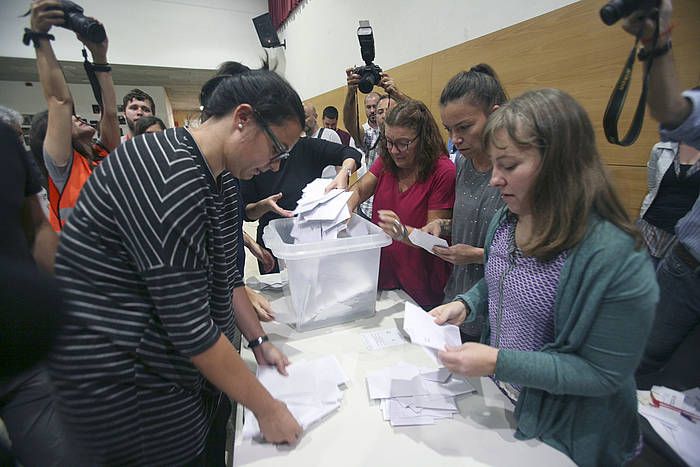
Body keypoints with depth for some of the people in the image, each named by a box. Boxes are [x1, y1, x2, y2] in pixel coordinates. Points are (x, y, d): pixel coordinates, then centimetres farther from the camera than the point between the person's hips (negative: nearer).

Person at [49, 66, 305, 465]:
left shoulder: (220, 175, 1)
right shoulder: (167, 176, -28)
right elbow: (188, 324, -28)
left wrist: (259, 341, 6)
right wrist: (266, 408, -18)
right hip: (126, 383, -8)